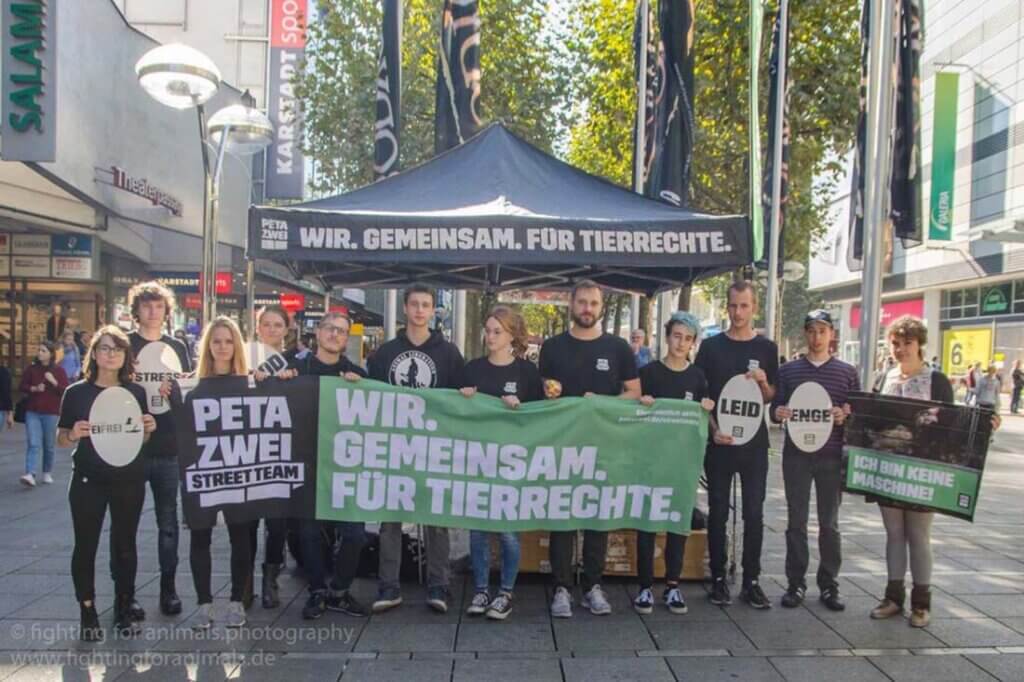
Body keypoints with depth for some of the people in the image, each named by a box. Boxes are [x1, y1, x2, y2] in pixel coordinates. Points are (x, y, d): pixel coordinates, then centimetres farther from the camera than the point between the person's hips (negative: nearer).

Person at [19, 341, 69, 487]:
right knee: (33, 444, -8)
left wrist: (54, 382, -19)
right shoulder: (31, 368, 4)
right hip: (32, 412, 1)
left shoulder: (59, 370, -1)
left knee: (49, 445, 9)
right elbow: (22, 387, 6)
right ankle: (30, 475, -15)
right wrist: (34, 388, -12)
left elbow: (65, 391, -6)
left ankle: (47, 473, 23)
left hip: (51, 413, -1)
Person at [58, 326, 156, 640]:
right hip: (88, 480, -1)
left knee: (125, 545, 10)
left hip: (129, 479, 2)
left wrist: (149, 429, -9)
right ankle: (88, 614, 21)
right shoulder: (76, 392, -4)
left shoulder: (136, 392, 3)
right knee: (85, 545, 5)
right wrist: (74, 434, -20)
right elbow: (61, 438, 1)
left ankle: (124, 610, 24)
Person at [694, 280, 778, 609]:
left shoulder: (767, 348, 6)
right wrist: (713, 429, -9)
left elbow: (772, 398, 9)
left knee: (754, 513, 4)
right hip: (719, 441, -1)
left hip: (754, 442, 1)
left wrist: (763, 382, -13)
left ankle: (751, 581, 14)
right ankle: (718, 579, 15)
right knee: (718, 512, 5)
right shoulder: (711, 346, 2)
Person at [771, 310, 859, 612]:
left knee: (829, 523, 8)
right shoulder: (788, 370, 6)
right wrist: (778, 412, -15)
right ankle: (796, 583, 16)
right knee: (796, 521, 6)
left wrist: (845, 416, -15)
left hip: (832, 456, 0)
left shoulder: (847, 372, 6)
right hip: (796, 454, 0)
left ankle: (829, 585, 20)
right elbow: (775, 407, 8)